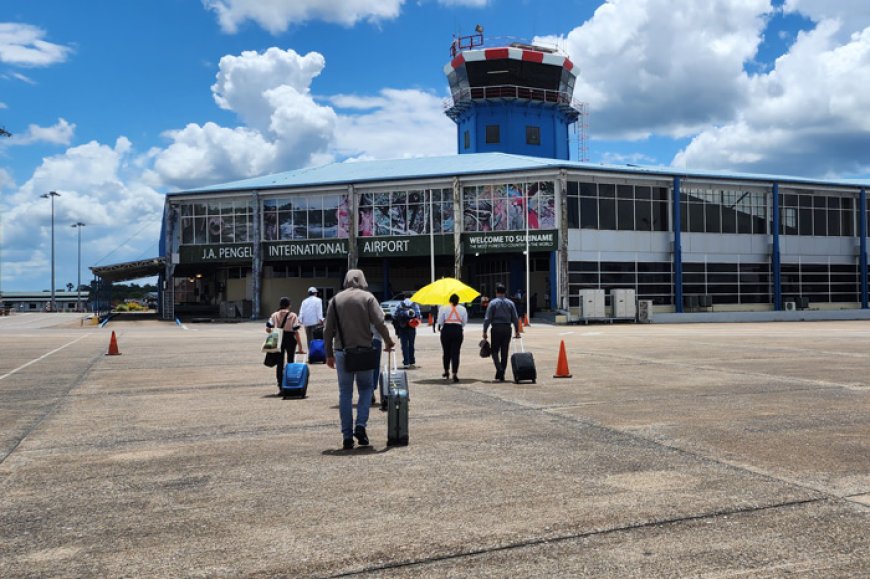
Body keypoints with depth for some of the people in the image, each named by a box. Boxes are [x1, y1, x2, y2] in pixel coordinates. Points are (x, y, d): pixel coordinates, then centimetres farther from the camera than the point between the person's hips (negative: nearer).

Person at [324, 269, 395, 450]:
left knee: (345, 393, 8)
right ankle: (361, 425, -2)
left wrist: (329, 354, 11)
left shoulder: (335, 300, 7)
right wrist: (388, 341, 4)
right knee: (366, 388, 14)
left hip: (342, 352, 2)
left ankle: (347, 436, 7)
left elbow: (328, 330, 5)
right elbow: (379, 323, -11)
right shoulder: (367, 297, 0)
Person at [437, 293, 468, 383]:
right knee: (455, 352, 0)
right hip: (458, 331, 0)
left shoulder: (444, 308, -1)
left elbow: (440, 321, -2)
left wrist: (440, 327, 17)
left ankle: (446, 371, 28)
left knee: (446, 352, 15)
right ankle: (454, 374, -9)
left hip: (446, 331, 0)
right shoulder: (463, 309, 4)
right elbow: (464, 322, 5)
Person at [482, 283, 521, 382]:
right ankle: (501, 375, 10)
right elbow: (515, 318, 5)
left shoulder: (493, 302, -2)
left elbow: (487, 318, -6)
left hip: (496, 328, -3)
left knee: (495, 351, 5)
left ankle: (499, 369, -19)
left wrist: (484, 331, -2)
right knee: (504, 352, 7)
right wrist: (517, 331, 12)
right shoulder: (510, 303, 7)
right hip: (507, 328, 3)